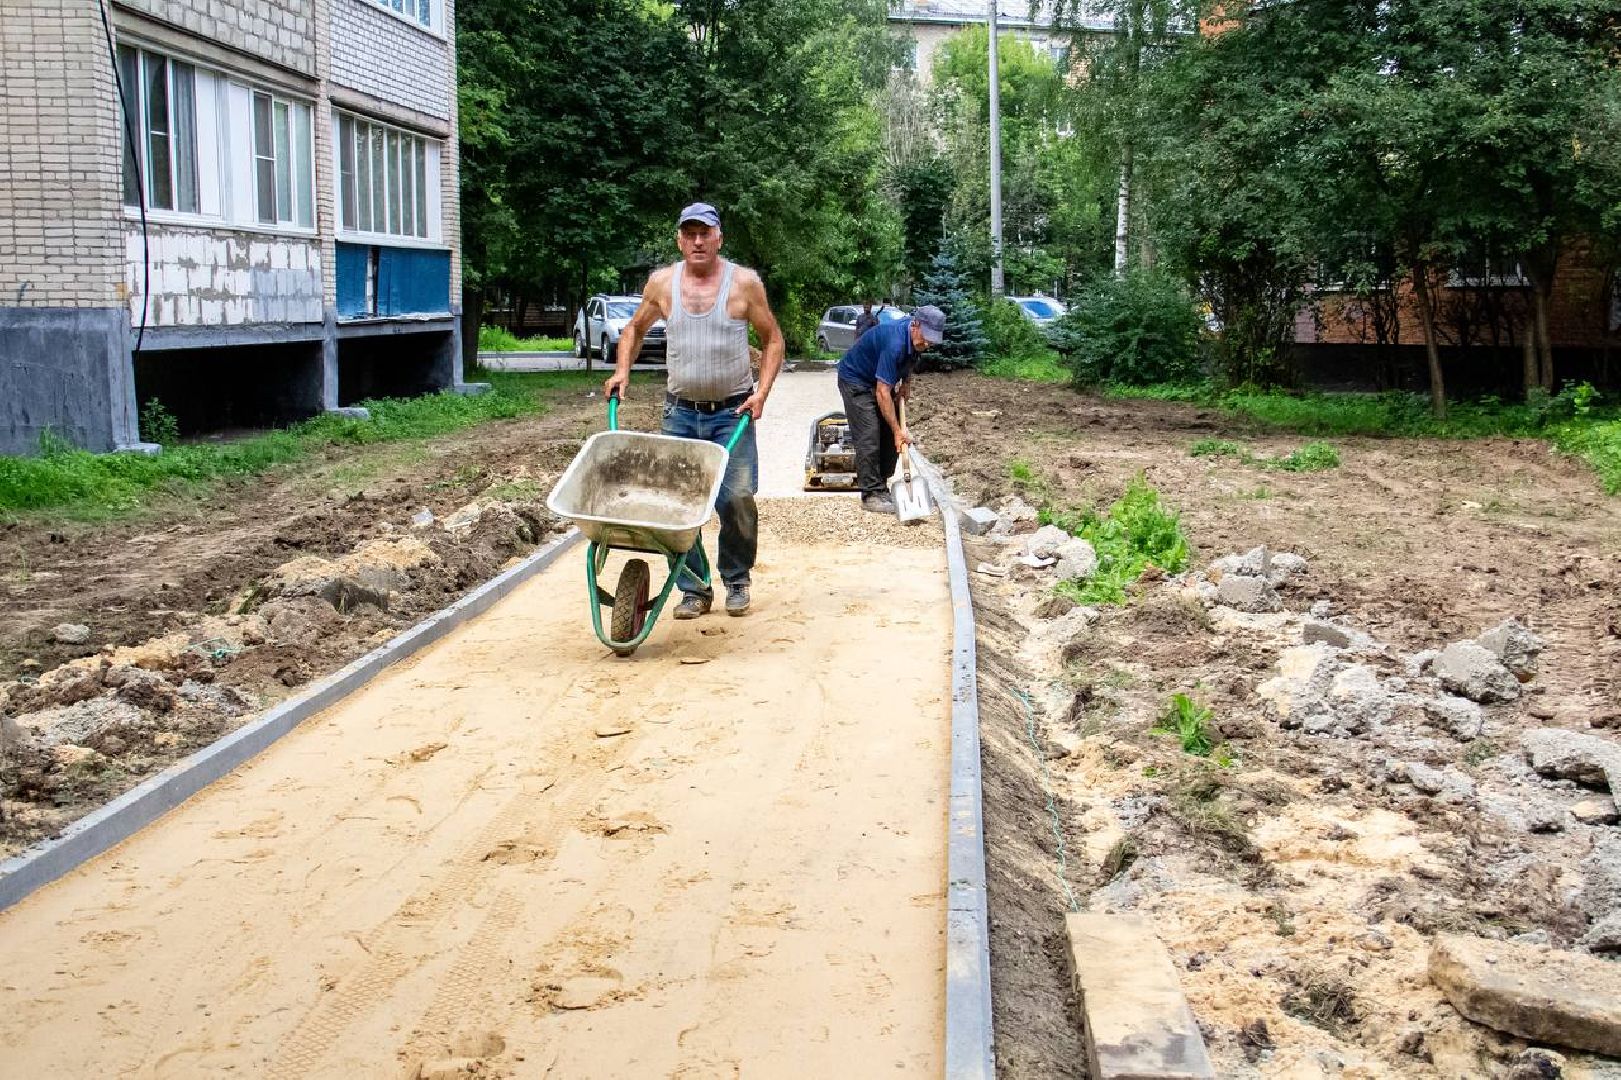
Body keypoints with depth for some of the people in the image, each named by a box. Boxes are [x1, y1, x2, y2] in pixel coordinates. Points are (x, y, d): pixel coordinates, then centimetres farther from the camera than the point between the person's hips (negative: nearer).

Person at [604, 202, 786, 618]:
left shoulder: (744, 282, -3)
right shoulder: (662, 282, 3)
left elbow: (772, 339, 4)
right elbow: (635, 328, 19)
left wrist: (762, 391, -7)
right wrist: (622, 371, 4)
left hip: (733, 412, -2)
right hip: (681, 412, 2)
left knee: (736, 498, -8)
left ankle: (736, 579, 14)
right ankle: (694, 589, 11)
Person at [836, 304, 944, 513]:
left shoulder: (917, 339, -12)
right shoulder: (895, 343, -37)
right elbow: (882, 393, -35)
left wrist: (906, 382, -1)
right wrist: (898, 430, -32)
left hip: (880, 380, 9)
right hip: (855, 379, -9)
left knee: (890, 436, 3)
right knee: (869, 436, -15)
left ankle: (879, 487, 11)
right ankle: (871, 494, -11)